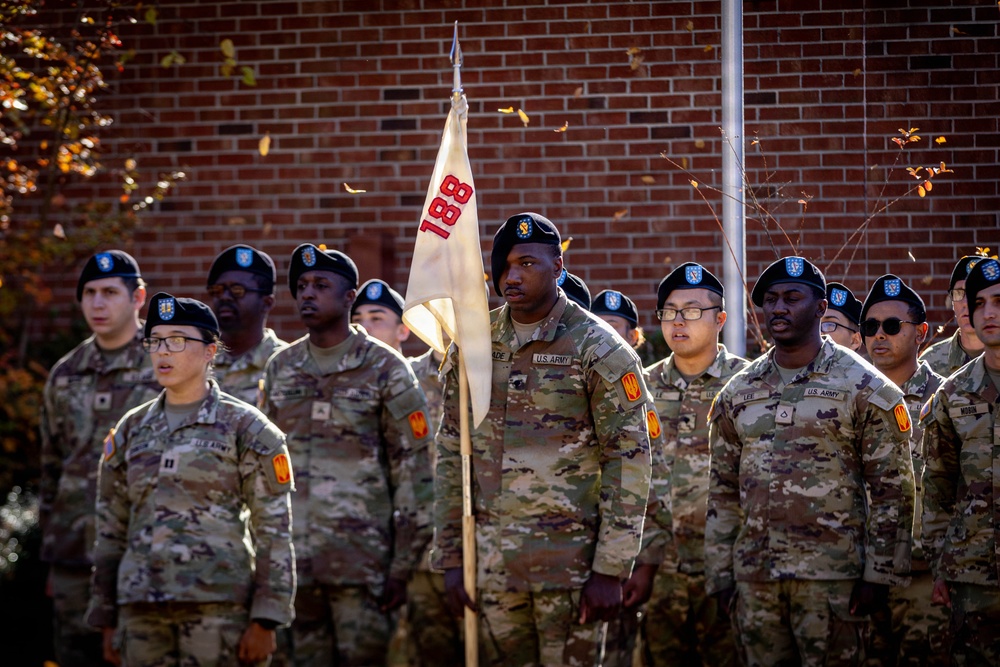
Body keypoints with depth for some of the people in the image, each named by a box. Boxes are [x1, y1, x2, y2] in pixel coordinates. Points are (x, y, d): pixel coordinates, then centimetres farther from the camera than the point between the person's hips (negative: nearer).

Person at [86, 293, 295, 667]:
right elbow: (111, 531, 17)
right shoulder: (132, 430, 14)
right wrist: (107, 621, 13)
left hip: (218, 607, -4)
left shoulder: (245, 428, 1)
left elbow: (274, 533, -3)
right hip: (141, 609, 4)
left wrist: (264, 621, -10)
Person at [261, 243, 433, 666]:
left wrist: (403, 567, -8)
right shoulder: (281, 369, 12)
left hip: (362, 563, -4)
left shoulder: (385, 370, -2)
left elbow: (415, 471, -3)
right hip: (292, 563, 4)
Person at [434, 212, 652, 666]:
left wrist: (611, 571, -11)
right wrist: (451, 559, 7)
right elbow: (451, 455, 12)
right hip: (491, 560, 4)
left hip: (571, 556, -4)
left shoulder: (599, 351, -5)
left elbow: (629, 461, -7)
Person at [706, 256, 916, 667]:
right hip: (753, 578, 4)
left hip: (832, 579, -4)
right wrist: (720, 576, 9)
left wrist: (879, 574, -9)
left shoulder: (864, 388, -1)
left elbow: (891, 490, -3)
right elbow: (722, 491, 15)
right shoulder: (737, 394, 12)